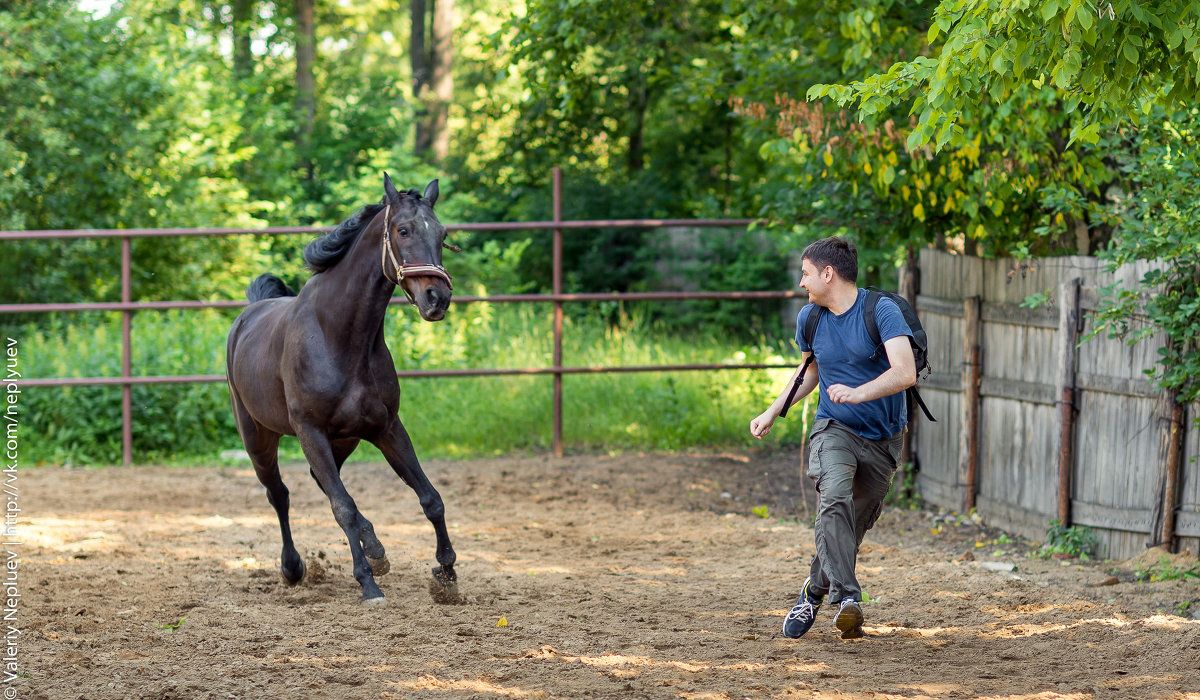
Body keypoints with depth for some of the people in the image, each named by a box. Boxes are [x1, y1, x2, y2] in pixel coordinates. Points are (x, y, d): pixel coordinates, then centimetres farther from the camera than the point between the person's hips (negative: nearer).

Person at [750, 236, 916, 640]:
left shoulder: (881, 311, -15)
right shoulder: (809, 318, 3)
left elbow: (905, 372, -27)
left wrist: (858, 393, -42)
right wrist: (773, 412, 18)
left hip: (882, 438, -2)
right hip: (834, 428, 2)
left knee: (856, 522, 4)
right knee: (835, 500, -27)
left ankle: (816, 590, 29)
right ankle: (847, 597, -35)